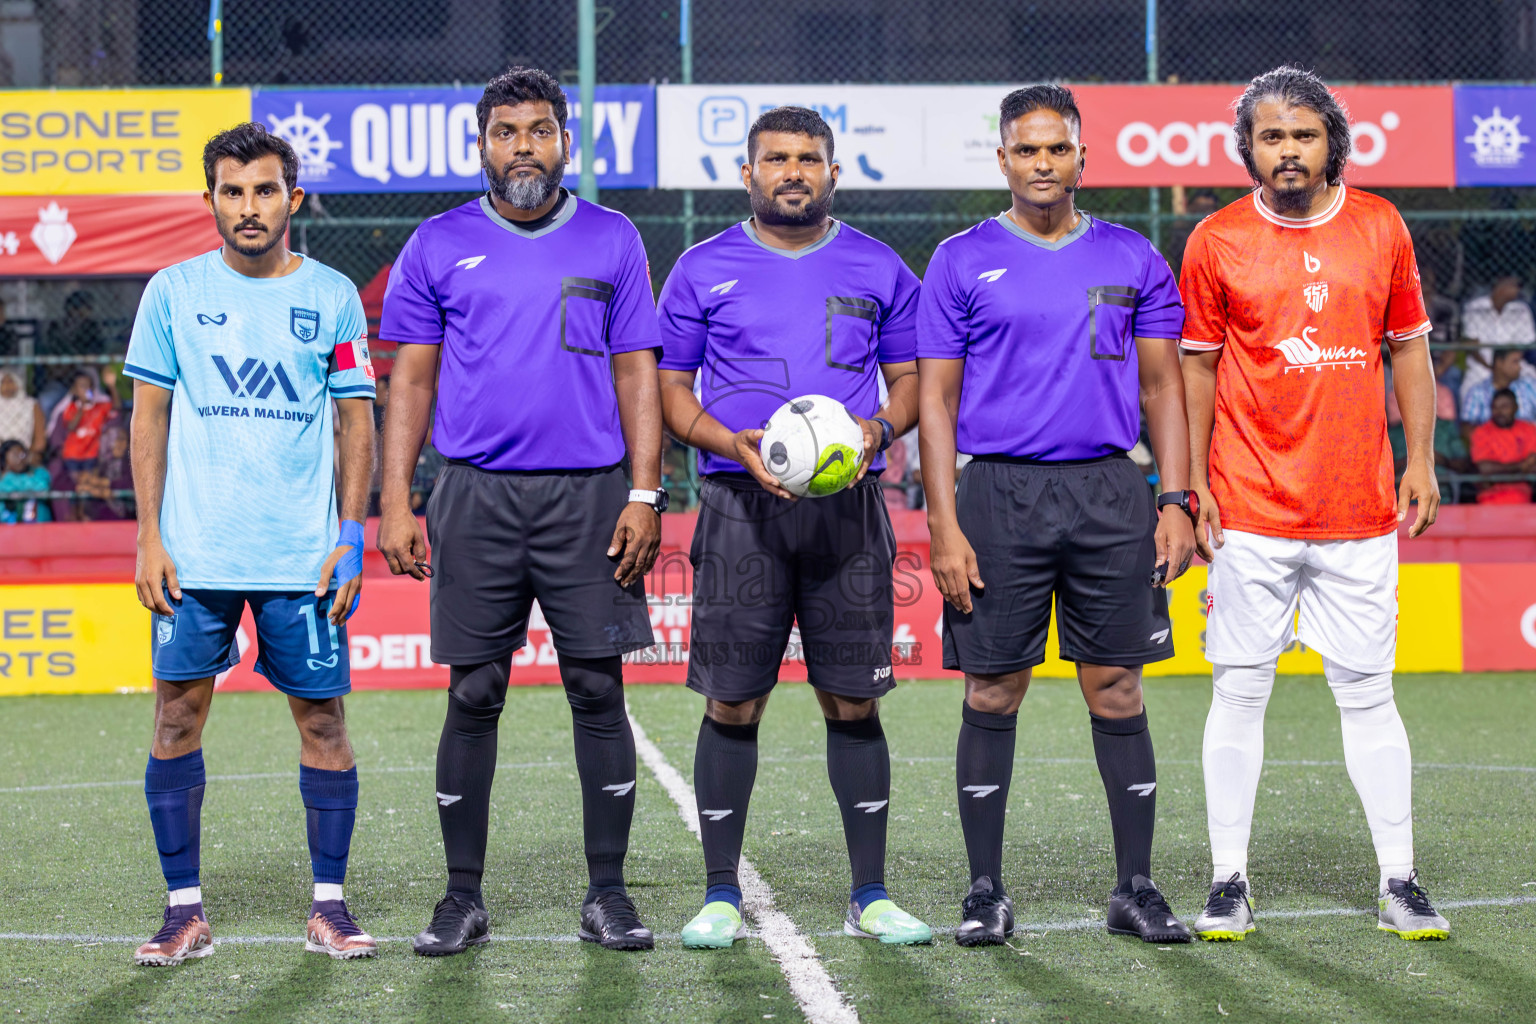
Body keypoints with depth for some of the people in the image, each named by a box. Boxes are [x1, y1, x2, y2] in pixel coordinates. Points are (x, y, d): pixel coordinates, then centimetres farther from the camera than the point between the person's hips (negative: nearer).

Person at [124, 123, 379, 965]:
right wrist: (149, 536, -1)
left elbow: (358, 422, 7)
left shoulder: (332, 296, 5)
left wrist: (351, 535, -2)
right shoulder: (174, 291, 5)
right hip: (195, 551, 0)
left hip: (304, 555, 0)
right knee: (177, 717, -1)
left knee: (322, 720, 0)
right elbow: (149, 418, 6)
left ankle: (328, 905, 10)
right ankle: (185, 910, 7)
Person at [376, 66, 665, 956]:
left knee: (599, 691, 0)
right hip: (478, 494, 0)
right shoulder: (441, 246, 7)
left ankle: (608, 893, 8)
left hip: (590, 495, 0)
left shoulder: (613, 241, 7)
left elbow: (638, 374, 6)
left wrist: (645, 495, -4)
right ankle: (464, 898, 10)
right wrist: (396, 504, -1)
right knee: (474, 697, 3)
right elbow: (413, 380, 7)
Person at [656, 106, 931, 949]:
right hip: (741, 503, -1)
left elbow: (910, 376, 14)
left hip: (849, 506, 1)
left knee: (854, 702, 2)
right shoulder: (704, 270, 6)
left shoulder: (878, 270, 10)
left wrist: (880, 427, -8)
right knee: (732, 704, -1)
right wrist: (734, 445, -12)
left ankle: (870, 896, 9)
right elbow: (669, 388, 7)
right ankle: (721, 896, 8)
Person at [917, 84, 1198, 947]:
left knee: (1118, 691, 2)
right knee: (993, 695, 1)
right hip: (999, 493, -1)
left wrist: (1175, 502, 1)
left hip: (1110, 492, 1)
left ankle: (1136, 888, 10)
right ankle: (987, 893, 10)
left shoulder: (1133, 260, 9)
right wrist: (945, 526, -6)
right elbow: (936, 398, 2)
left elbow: (1163, 389, 12)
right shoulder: (963, 262, 4)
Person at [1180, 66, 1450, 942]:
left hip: (1360, 509, 1)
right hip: (1252, 511, -1)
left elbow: (1410, 349, 12)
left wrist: (1421, 460, 5)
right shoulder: (1217, 242, 1)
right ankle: (1229, 881, 9)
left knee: (1368, 695, 5)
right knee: (1240, 694, 1)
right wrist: (1191, 485, 0)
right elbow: (1197, 368, 6)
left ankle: (1400, 881, 10)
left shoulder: (1380, 228, 5)